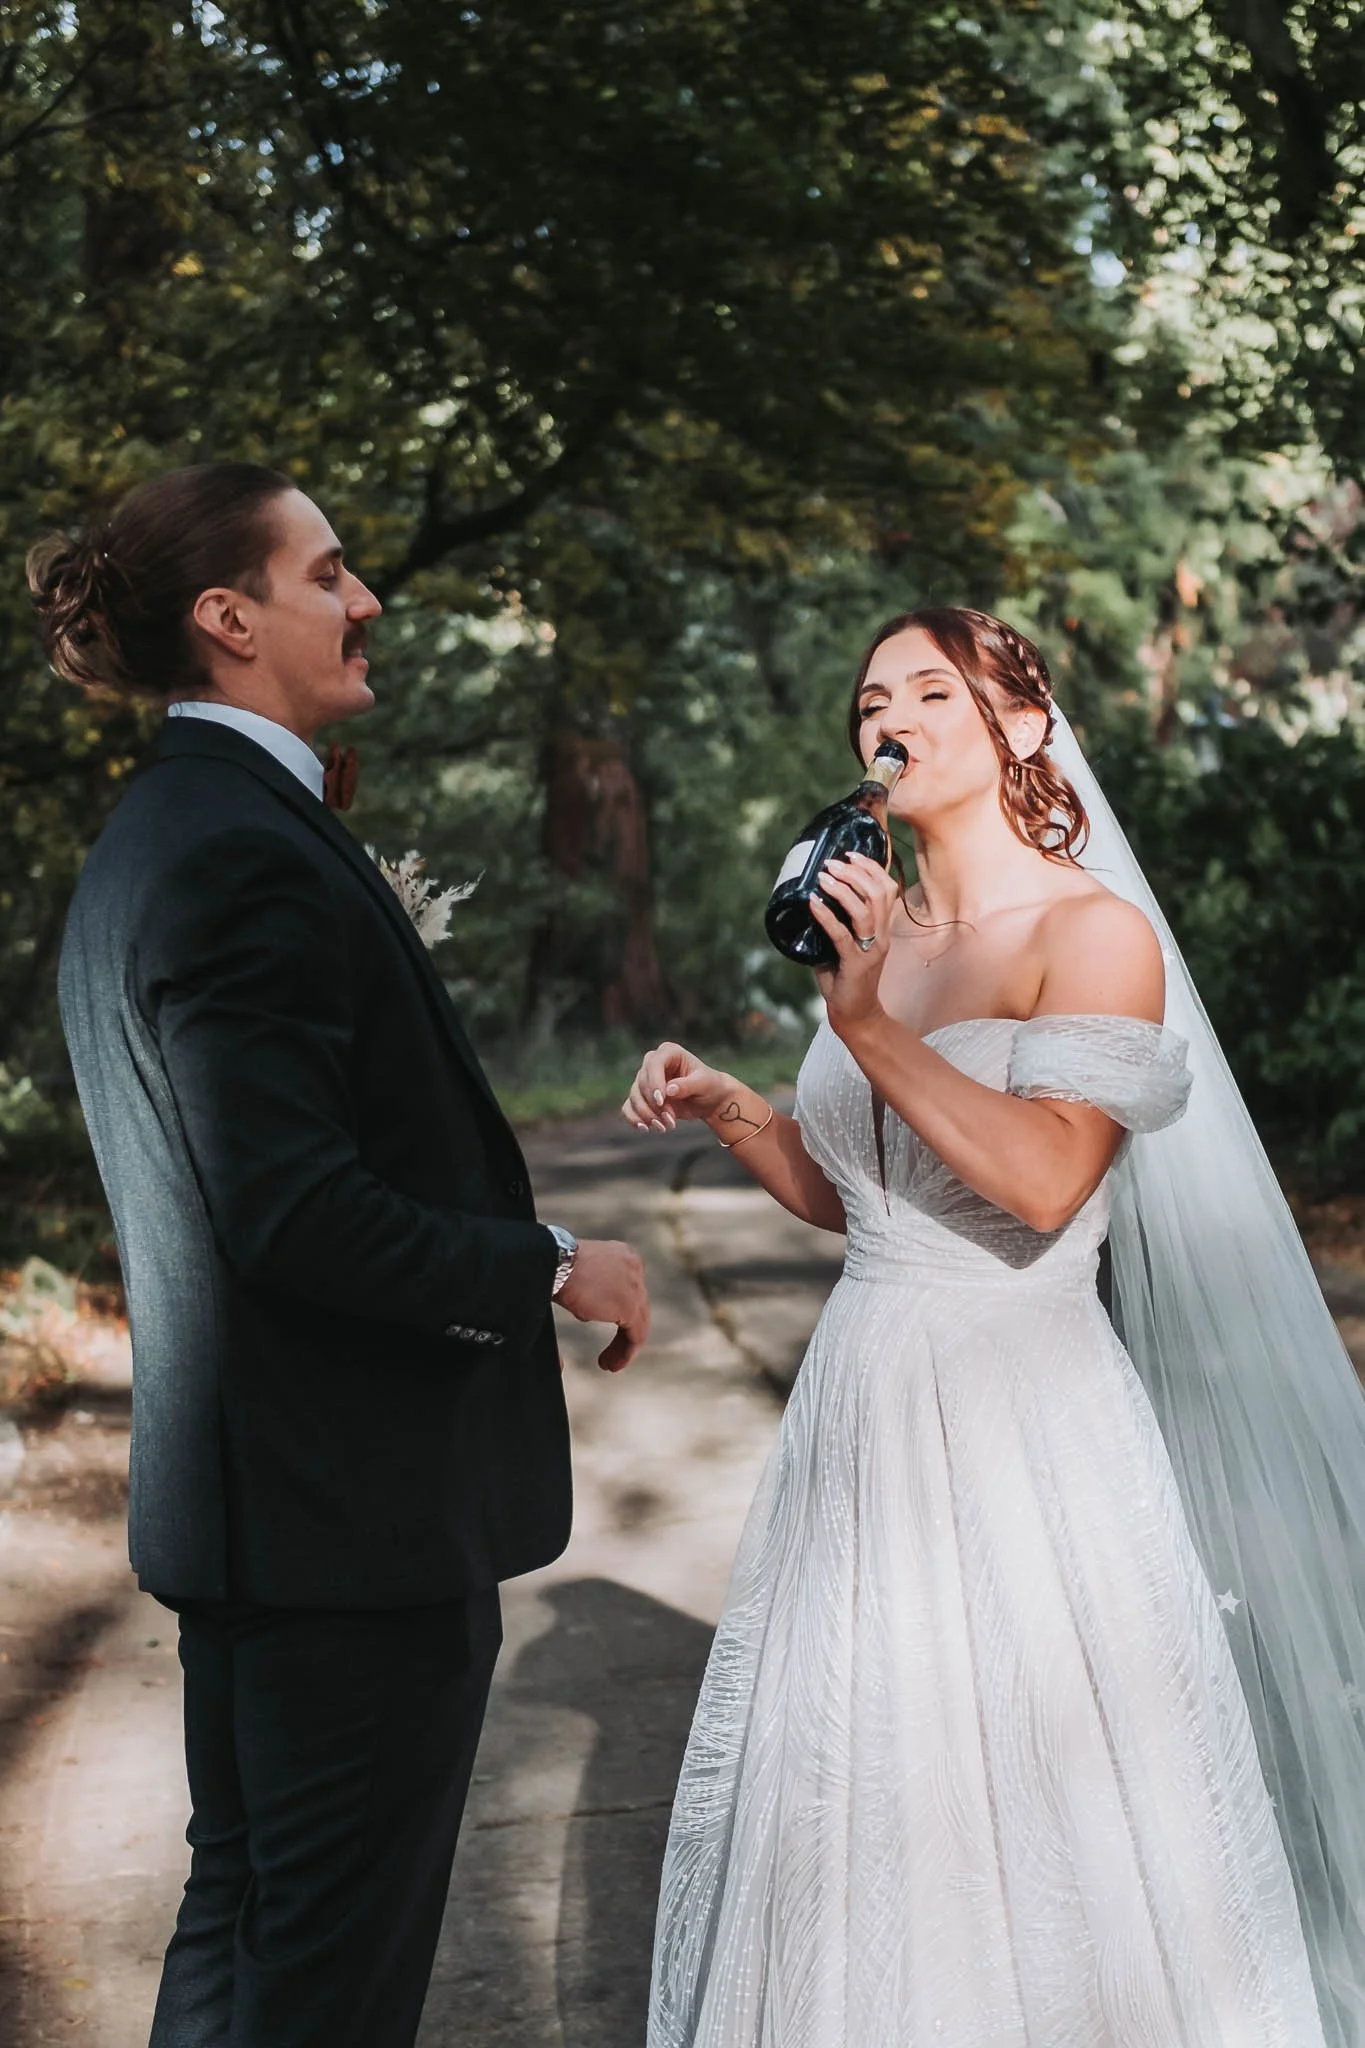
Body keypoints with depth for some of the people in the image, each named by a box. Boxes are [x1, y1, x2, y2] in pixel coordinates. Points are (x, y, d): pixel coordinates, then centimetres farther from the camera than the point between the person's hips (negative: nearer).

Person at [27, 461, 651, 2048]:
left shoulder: (152, 833, 12)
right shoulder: (253, 857, -20)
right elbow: (302, 1215, -25)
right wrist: (552, 1267, -14)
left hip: (240, 1497, 10)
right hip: (359, 1504, -10)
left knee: (242, 1914, 22)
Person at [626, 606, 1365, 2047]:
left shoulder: (1095, 930, -9)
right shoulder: (876, 933, 10)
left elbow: (1045, 1181, -22)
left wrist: (868, 1028, -25)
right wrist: (728, 1110, 3)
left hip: (1017, 1417, -6)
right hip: (866, 1397, 6)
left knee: (1029, 1808, 4)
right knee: (844, 1790, 14)